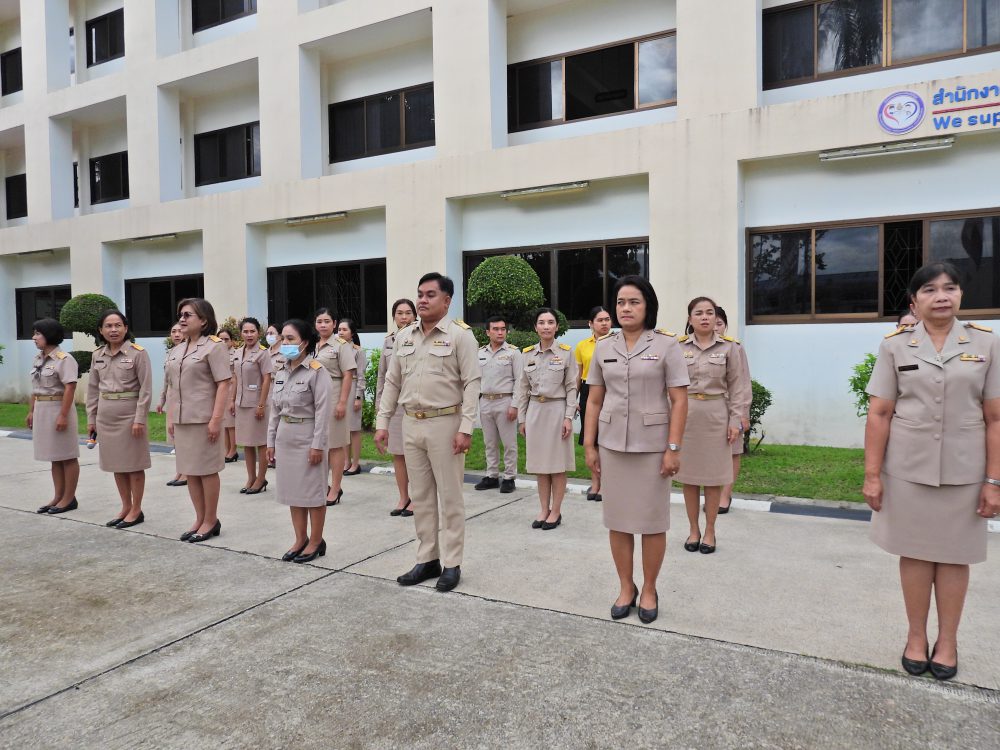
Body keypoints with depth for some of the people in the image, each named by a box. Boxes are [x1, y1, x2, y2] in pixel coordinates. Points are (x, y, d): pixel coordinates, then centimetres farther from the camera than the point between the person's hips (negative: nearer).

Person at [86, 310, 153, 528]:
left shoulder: (138, 353, -9)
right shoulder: (97, 355, 8)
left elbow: (146, 389, -11)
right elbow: (93, 389, 13)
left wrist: (140, 419, -16)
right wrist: (91, 418, 10)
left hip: (129, 414, -6)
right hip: (106, 416, 6)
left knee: (134, 464, 2)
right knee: (116, 463, 12)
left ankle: (136, 510, 13)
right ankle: (125, 507, 24)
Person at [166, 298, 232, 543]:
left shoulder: (214, 346, -9)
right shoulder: (176, 351, 14)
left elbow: (223, 384, -14)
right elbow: (173, 387, 17)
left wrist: (216, 419, -19)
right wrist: (170, 417, 11)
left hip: (203, 419, -7)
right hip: (182, 420, 7)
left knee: (207, 471, 2)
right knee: (189, 471, 12)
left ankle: (211, 521, 14)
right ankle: (200, 519, 23)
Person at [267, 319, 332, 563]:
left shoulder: (317, 372, -12)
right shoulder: (281, 373, 10)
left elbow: (322, 412, -15)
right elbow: (275, 410, 14)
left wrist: (318, 444, -18)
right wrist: (271, 440, 11)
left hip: (307, 438, -7)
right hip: (286, 438, 7)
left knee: (313, 491, 2)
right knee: (292, 490, 13)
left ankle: (316, 542, 14)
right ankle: (300, 539, 24)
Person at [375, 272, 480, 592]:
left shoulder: (459, 335, -7)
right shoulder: (403, 337, 10)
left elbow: (472, 383, -11)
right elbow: (392, 382, 13)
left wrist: (465, 428, -17)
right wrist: (382, 422, 7)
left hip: (445, 423, -6)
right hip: (411, 424, 6)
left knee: (450, 497, 3)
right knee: (420, 496, 13)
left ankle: (452, 564, 15)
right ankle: (427, 560, 25)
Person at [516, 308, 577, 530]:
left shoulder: (566, 352, -3)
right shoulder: (528, 353, 6)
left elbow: (571, 387, -3)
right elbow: (523, 388, 10)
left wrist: (569, 417, -9)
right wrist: (522, 418, 8)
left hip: (557, 410, -3)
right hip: (535, 410, 3)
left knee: (558, 465, 3)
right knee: (540, 464, 9)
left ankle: (556, 511, 14)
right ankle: (544, 509, 20)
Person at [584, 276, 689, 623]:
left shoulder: (666, 344, -4)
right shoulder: (603, 347, 6)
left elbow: (679, 400, -6)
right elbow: (594, 400, 8)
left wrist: (673, 448, -11)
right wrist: (589, 445, 4)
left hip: (652, 445, -3)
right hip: (612, 445, 3)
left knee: (652, 521, 6)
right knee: (617, 520, 9)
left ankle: (649, 590, 23)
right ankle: (625, 588, 25)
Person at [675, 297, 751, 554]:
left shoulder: (730, 347, -1)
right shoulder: (678, 346, 0)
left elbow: (739, 387, 0)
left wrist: (736, 421, -5)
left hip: (716, 417, -1)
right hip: (684, 416, 1)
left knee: (713, 476, 7)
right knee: (688, 475, 9)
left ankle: (709, 531, 21)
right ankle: (693, 530, 24)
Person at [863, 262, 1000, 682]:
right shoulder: (895, 346, -1)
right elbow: (879, 414, -3)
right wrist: (872, 474, -6)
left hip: (964, 472, 1)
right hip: (907, 470, 0)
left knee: (954, 555, 11)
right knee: (915, 552, 9)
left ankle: (948, 640, 26)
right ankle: (916, 637, 24)